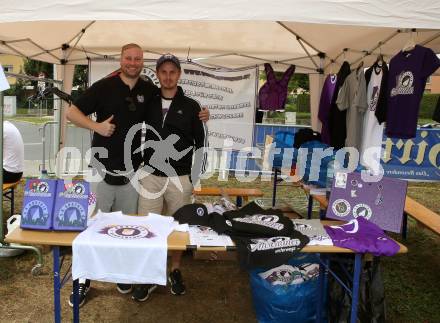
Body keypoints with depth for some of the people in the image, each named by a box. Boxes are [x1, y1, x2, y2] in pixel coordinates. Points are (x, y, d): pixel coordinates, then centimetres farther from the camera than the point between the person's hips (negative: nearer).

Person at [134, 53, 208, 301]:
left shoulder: (191, 107, 0)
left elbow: (202, 143, 3)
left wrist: (196, 176, -2)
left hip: (181, 179, -1)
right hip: (151, 176, 2)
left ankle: (176, 272, 29)